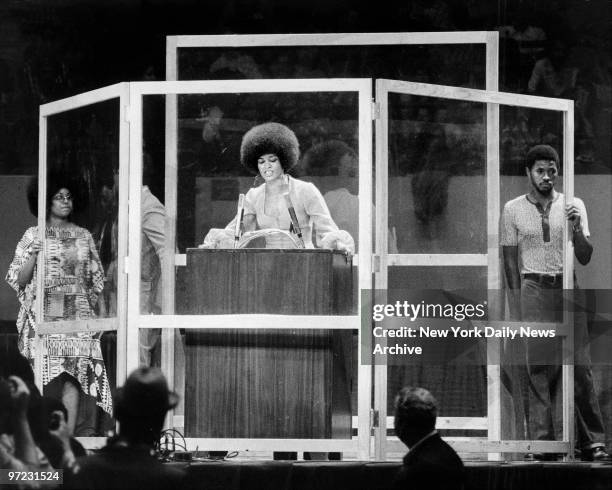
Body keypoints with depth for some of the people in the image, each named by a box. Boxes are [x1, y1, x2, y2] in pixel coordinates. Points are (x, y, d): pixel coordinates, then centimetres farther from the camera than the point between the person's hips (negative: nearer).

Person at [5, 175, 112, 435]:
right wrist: (34, 254, -12)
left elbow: (96, 280, 16)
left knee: (72, 378, -7)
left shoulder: (84, 236, 13)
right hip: (42, 315, -2)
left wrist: (96, 313, 7)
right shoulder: (33, 236, 6)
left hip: (77, 314, 2)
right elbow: (18, 279, 3)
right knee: (44, 380, -9)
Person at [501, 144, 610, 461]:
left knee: (580, 366, -5)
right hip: (533, 289, -1)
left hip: (568, 289, 1)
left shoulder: (574, 206, 9)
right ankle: (543, 442, -2)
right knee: (538, 368, -5)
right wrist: (516, 308, 1)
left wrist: (576, 229, -11)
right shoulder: (513, 210, 8)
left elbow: (585, 258, 8)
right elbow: (510, 260, 8)